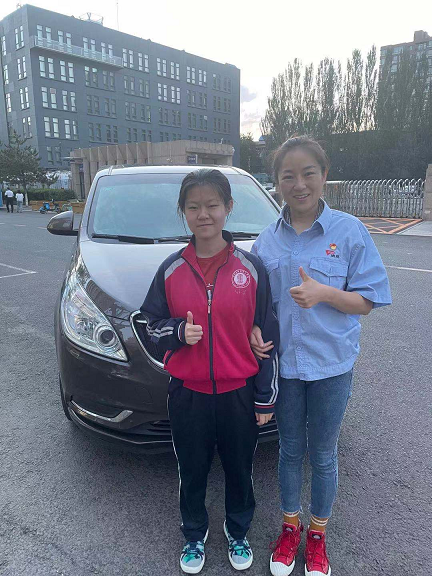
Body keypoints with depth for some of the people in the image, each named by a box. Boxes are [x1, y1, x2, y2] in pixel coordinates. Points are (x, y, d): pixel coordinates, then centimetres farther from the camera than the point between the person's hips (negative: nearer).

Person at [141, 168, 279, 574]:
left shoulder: (250, 267, -6)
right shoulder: (171, 269, -2)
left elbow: (268, 338, -3)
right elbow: (153, 324, 6)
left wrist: (266, 398, -1)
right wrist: (178, 331, -17)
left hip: (239, 393, -1)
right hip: (187, 393, 1)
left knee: (239, 470, 19)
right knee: (192, 472, 19)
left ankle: (238, 532, 47)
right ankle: (194, 536, 46)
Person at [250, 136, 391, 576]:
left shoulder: (348, 231, -10)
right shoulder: (266, 240, 0)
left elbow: (367, 301, -9)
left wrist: (324, 294, -26)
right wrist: (254, 330, -11)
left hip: (331, 363, -2)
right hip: (282, 362, 3)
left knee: (323, 456, 16)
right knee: (290, 450, 19)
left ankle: (317, 535, 42)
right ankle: (289, 527, 44)